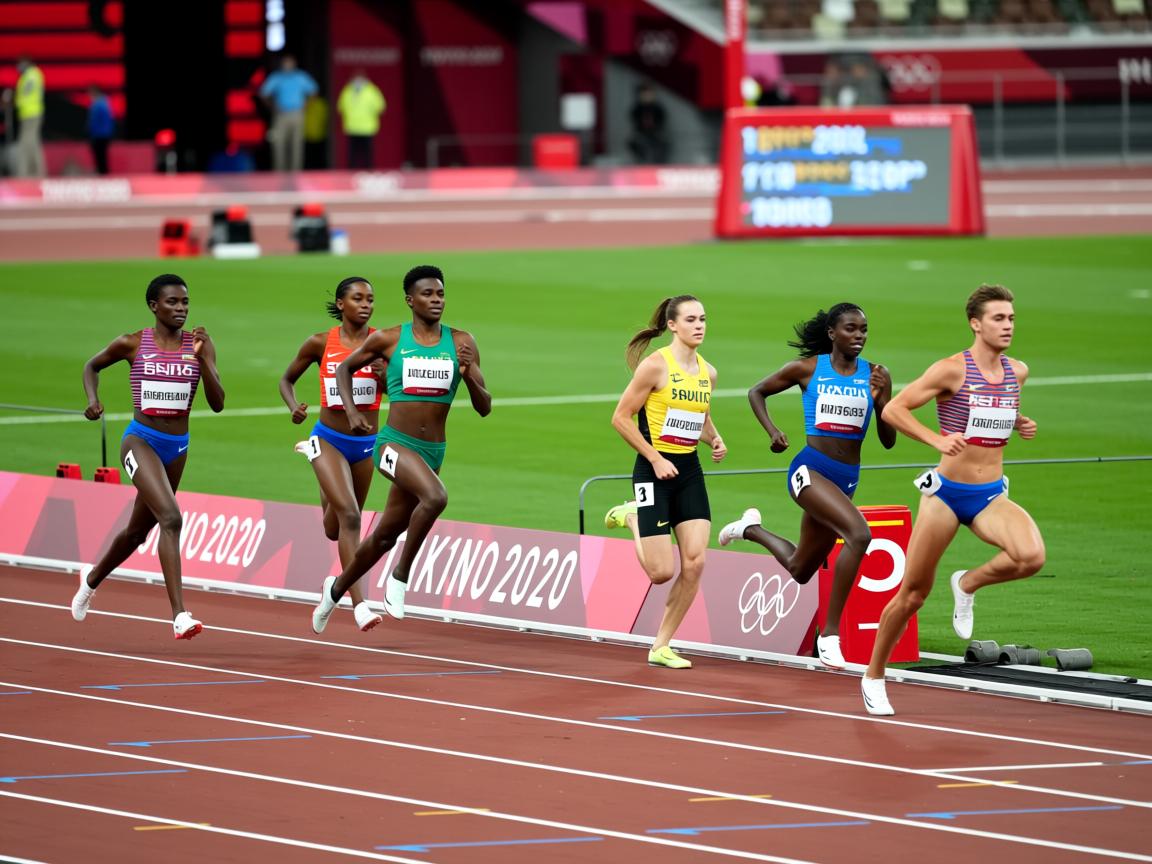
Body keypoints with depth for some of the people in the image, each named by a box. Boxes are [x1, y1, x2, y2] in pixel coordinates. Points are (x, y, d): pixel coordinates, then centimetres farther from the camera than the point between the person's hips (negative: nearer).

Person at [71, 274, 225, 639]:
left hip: (178, 445, 5)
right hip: (142, 440, -5)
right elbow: (92, 366, 14)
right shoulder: (133, 344, -5)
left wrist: (201, 358, -18)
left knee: (138, 529, 21)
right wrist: (92, 399, -4)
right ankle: (179, 616, -29)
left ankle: (93, 577, 50)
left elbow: (217, 403, -7)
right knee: (170, 518, -25)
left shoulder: (199, 345, 0)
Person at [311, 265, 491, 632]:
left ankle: (336, 588, 42)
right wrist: (351, 412, 1)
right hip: (394, 444, -4)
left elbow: (484, 407, 2)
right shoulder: (389, 340, -2)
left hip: (433, 451, 4)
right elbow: (344, 368, 15)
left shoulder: (461, 343, 2)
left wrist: (469, 375, -17)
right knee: (435, 496, -33)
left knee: (386, 535, 16)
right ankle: (400, 577, -17)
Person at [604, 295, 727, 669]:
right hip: (654, 471, -6)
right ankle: (632, 518, 25)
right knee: (662, 572, -6)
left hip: (689, 472, 6)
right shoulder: (656, 365, -12)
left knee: (695, 562, -7)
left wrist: (715, 440, 3)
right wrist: (656, 459, -14)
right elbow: (621, 417, -10)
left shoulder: (708, 373, 8)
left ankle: (662, 647, 6)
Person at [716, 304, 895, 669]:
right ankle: (830, 634, -25)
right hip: (809, 470, -5)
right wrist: (771, 430, -3)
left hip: (846, 479, 5)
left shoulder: (876, 376, 3)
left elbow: (888, 440, 3)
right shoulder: (807, 369, -2)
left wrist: (880, 401, -14)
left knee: (800, 570, 17)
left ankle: (752, 529, 48)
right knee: (859, 533, -30)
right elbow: (757, 392, 13)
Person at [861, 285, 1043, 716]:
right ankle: (873, 677, 22)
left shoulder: (1018, 372, 5)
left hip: (991, 496, 4)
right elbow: (893, 409, -12)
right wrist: (937, 439, -25)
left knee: (1031, 557, -26)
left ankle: (968, 584, 4)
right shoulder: (951, 370, -12)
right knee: (912, 595, 3)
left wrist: (1019, 424, 5)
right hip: (946, 493, -4)